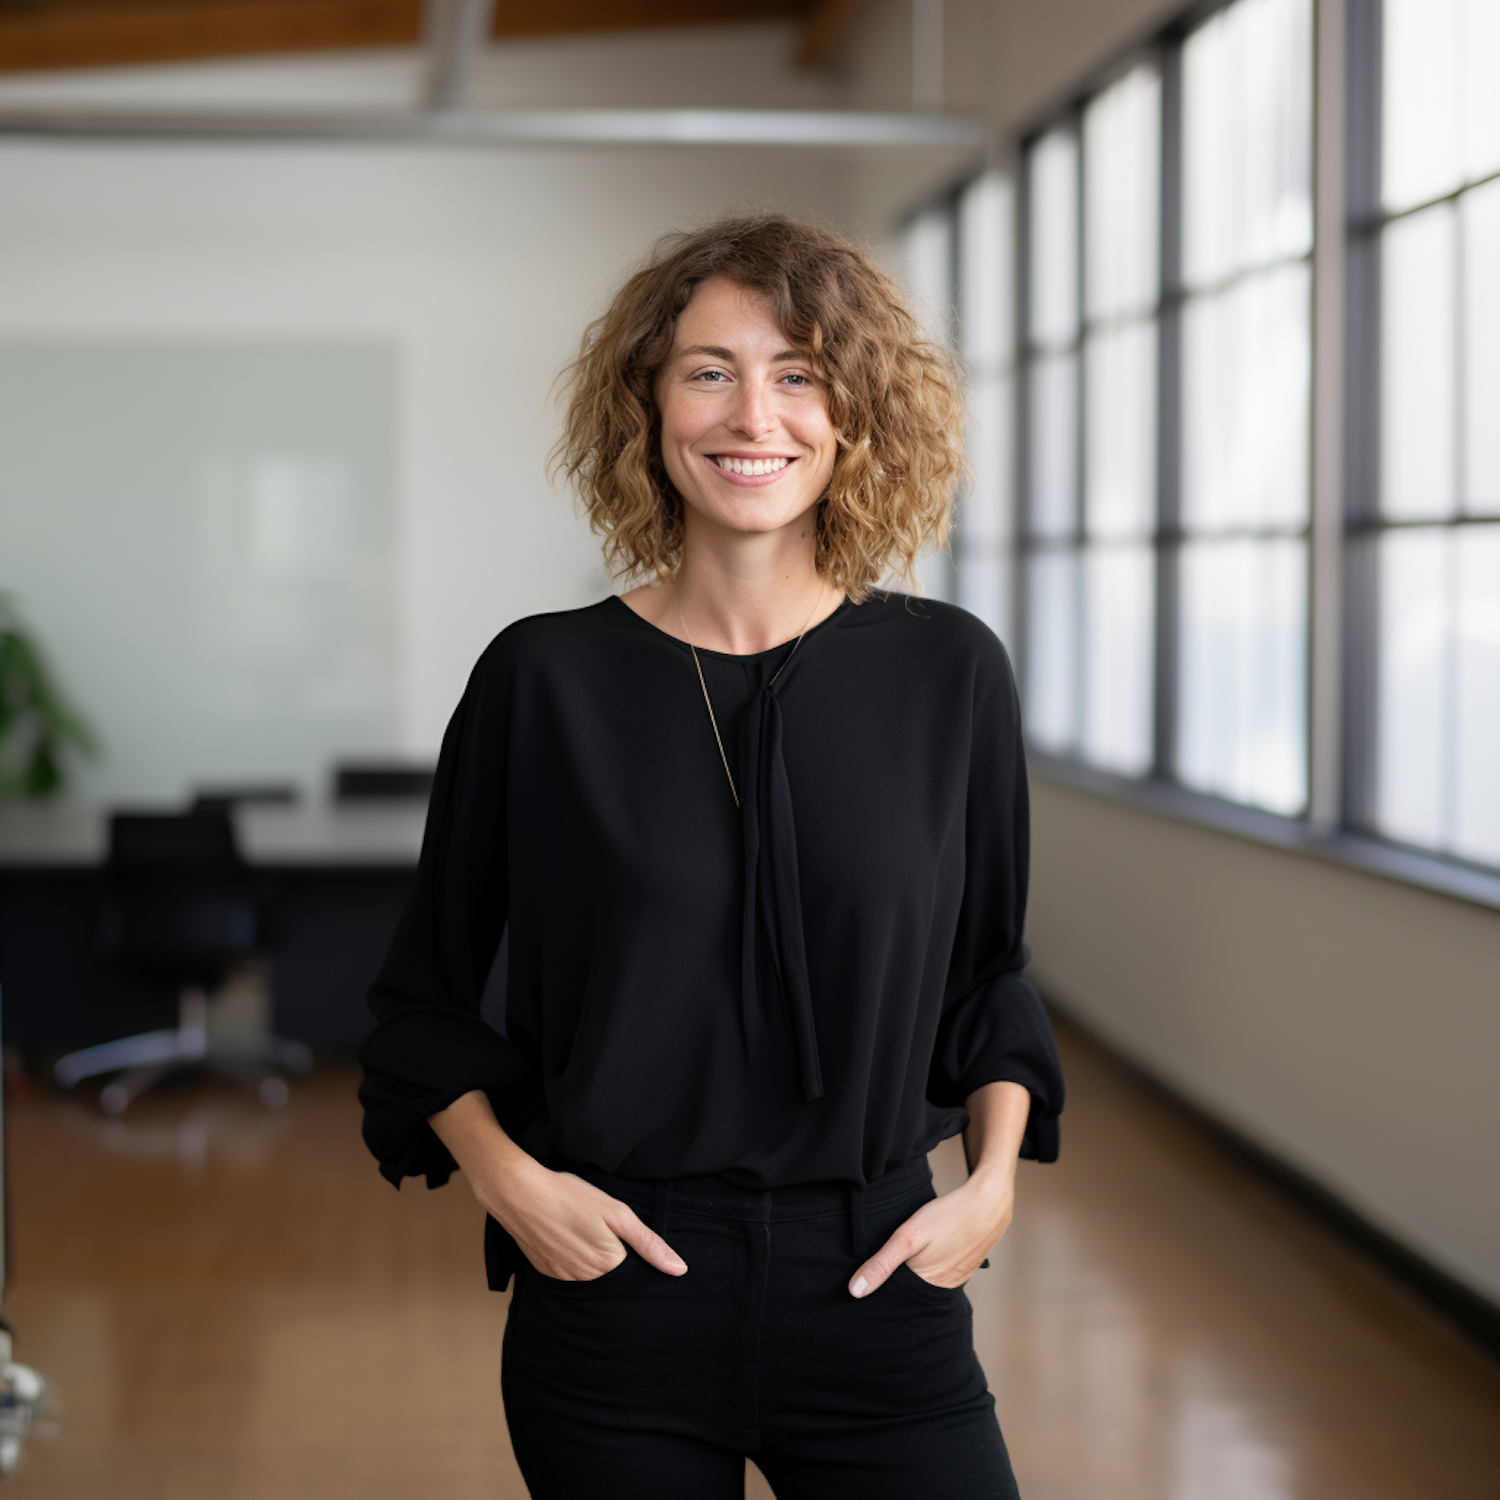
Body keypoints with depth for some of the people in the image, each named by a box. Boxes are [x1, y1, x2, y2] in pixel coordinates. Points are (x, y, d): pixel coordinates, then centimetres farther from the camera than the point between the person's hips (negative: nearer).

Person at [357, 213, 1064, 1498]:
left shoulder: (948, 672, 1)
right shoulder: (543, 680, -3)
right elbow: (427, 994, 6)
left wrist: (994, 1179, 0)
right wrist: (505, 1175, -8)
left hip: (874, 1285, 1)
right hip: (613, 1288, -1)